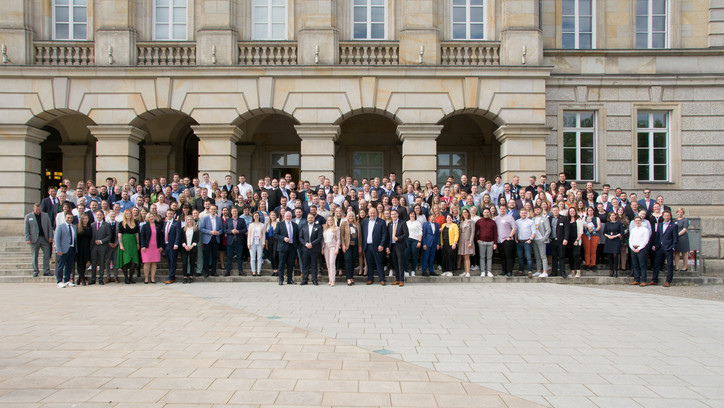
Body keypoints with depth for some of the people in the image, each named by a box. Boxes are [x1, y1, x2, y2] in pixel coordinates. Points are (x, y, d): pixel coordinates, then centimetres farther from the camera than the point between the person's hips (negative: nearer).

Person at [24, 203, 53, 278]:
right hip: (34, 239, -1)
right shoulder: (28, 216, 5)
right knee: (34, 256, 4)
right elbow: (26, 229, 2)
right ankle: (35, 271, 14)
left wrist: (50, 236, 0)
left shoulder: (46, 215, 11)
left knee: (47, 254, -2)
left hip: (45, 238, 1)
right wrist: (27, 239, -7)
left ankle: (46, 271, 4)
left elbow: (50, 227, 10)